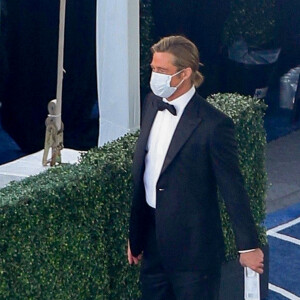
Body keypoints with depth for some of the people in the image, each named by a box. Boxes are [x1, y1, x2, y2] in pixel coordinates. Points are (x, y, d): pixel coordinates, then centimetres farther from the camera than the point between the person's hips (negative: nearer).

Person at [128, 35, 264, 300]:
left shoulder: (214, 124, -18)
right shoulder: (152, 104, 4)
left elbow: (233, 188, -12)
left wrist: (248, 245, -6)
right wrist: (135, 234, 15)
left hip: (193, 248, -7)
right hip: (152, 242, 7)